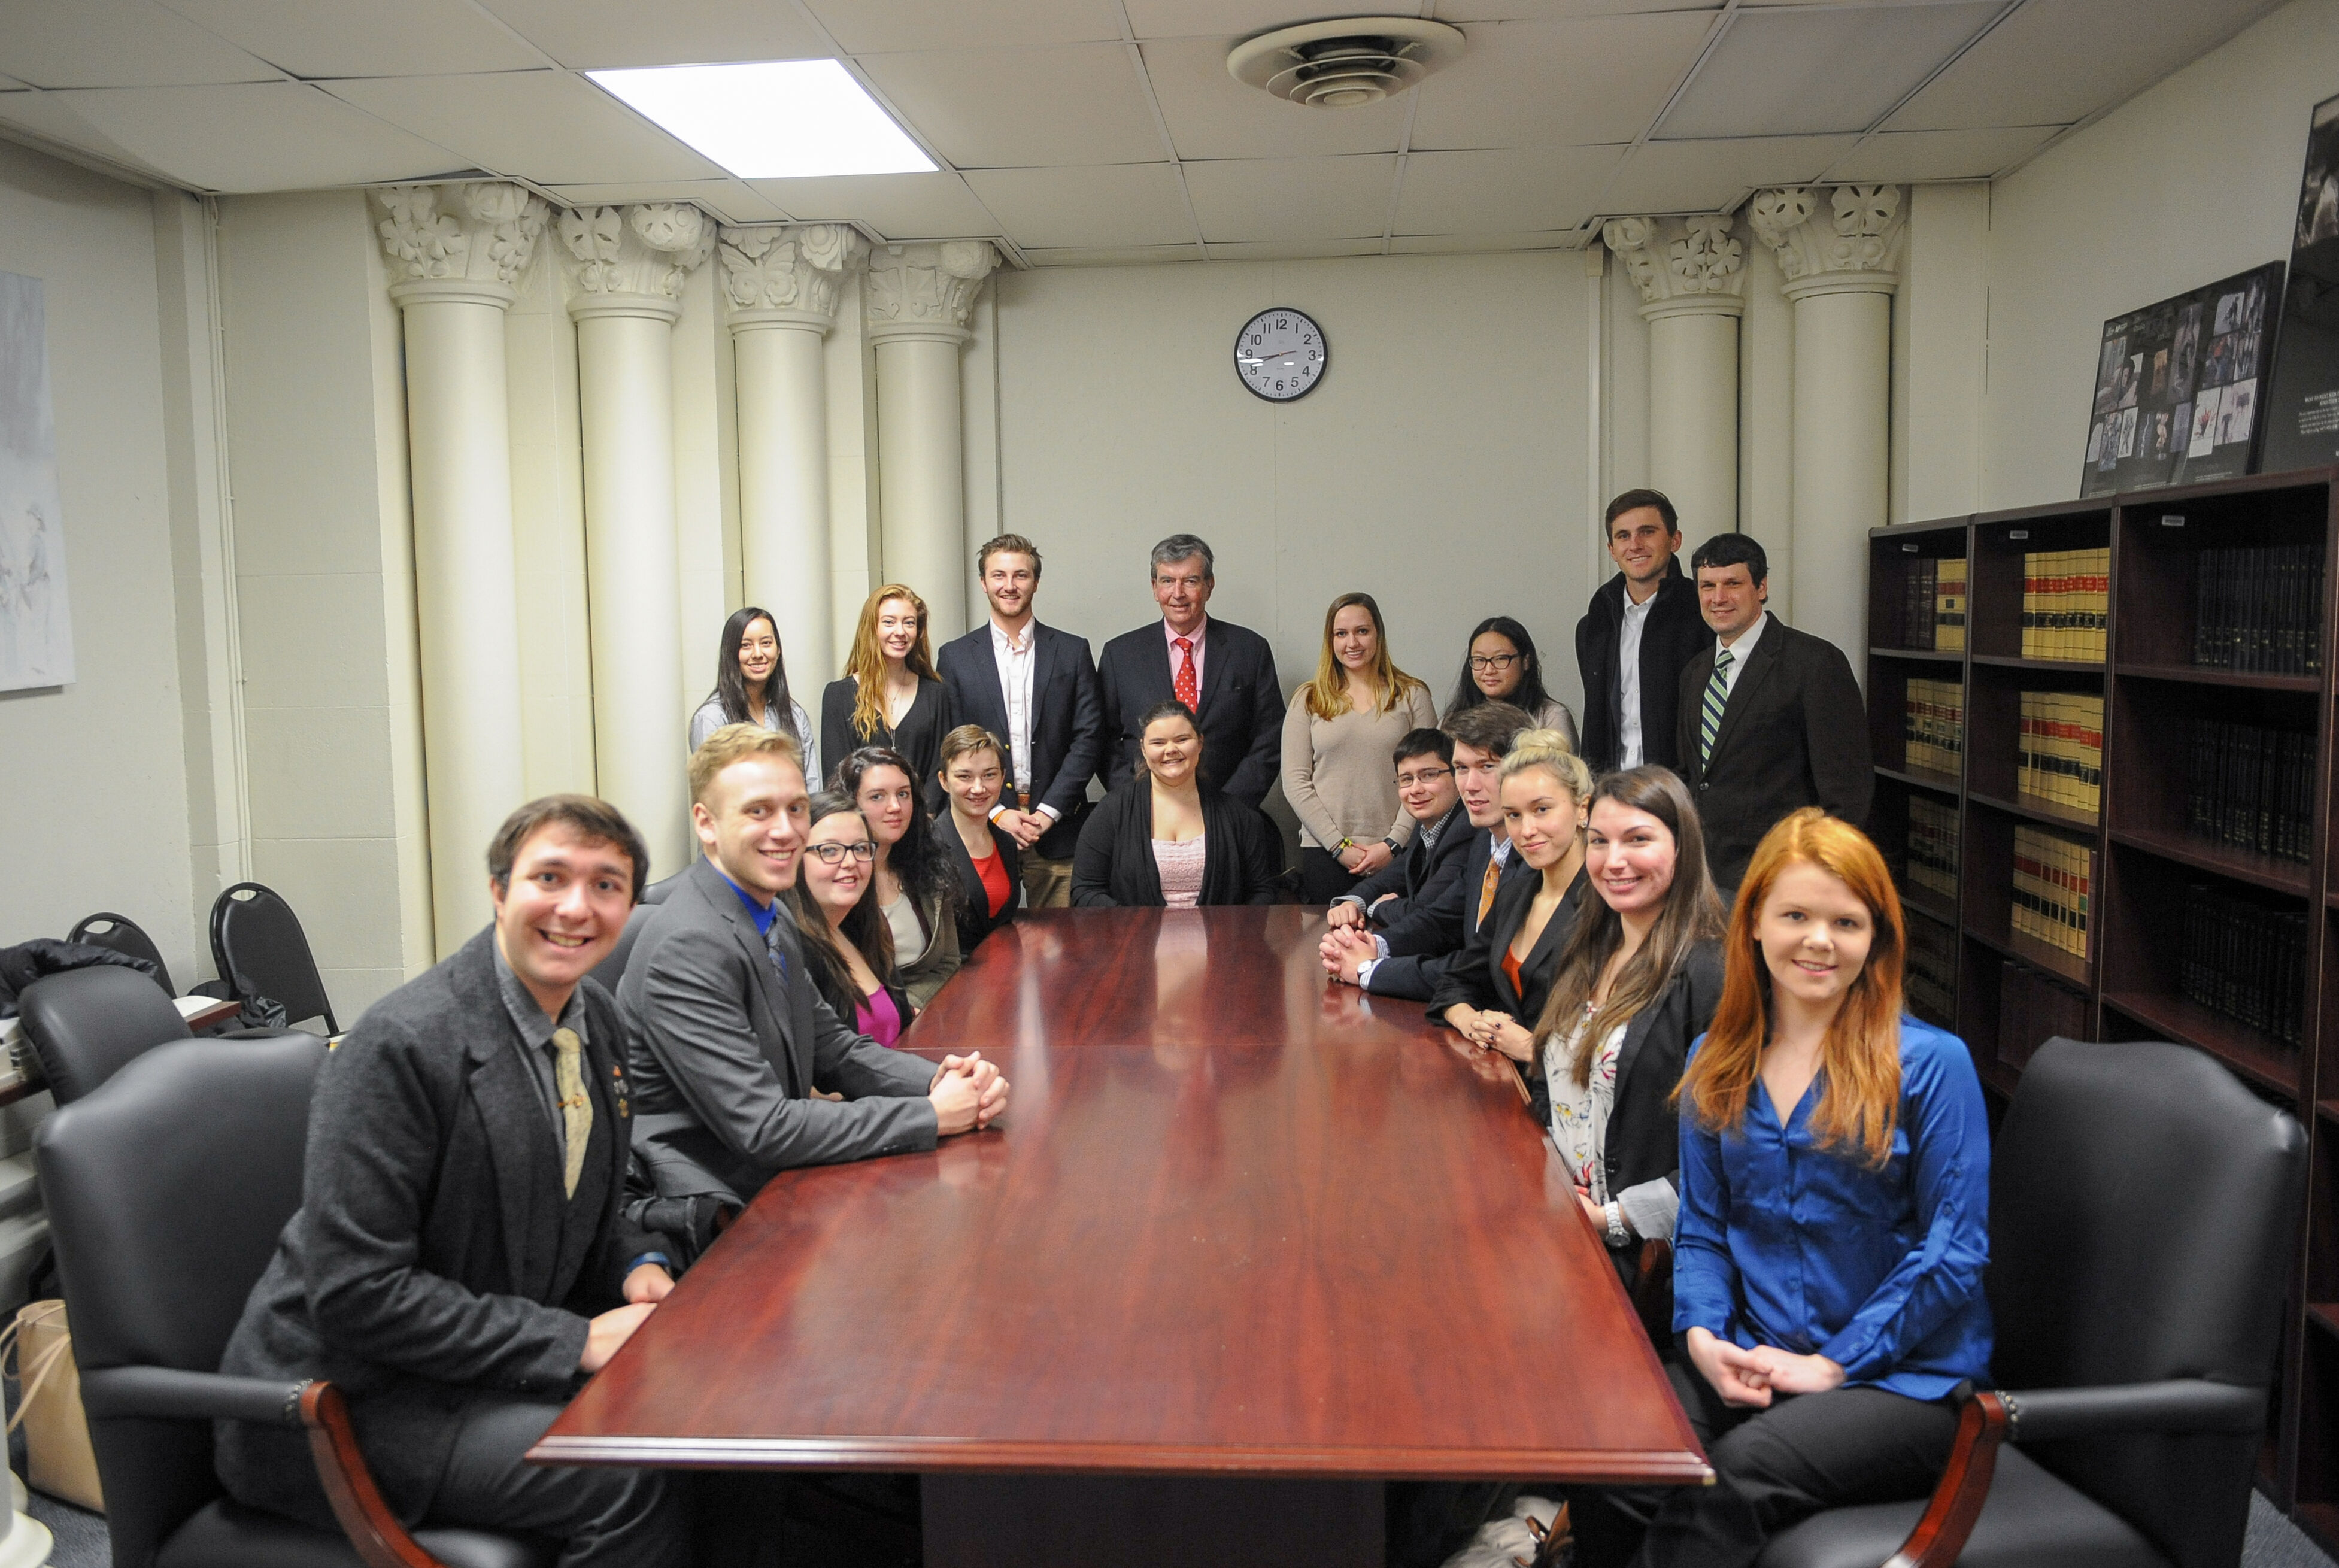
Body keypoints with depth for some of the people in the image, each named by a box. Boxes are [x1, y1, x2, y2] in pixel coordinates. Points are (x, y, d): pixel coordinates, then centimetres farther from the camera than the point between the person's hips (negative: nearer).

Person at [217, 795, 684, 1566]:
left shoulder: (599, 1023, 2)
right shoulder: (399, 1044, -22)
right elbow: (353, 1292, -24)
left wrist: (637, 1265, -6)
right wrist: (576, 1342, -24)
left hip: (500, 1354, 8)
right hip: (347, 1398, -7)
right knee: (630, 1482, -24)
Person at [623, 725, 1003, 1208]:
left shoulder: (775, 919, 9)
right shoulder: (688, 951, -21)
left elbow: (833, 1049, 14)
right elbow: (763, 1129, -23)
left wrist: (939, 1081, -5)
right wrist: (931, 1115, -18)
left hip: (781, 1178, 9)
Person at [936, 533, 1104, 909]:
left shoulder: (1073, 652, 7)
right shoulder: (956, 656, 7)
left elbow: (1089, 738, 2)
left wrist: (1049, 811, -8)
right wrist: (996, 813, -8)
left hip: (1058, 827, 0)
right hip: (983, 827, 0)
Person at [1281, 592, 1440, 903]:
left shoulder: (1413, 696, 7)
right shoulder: (1307, 701, 8)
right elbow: (1295, 783, 2)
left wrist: (1393, 844, -9)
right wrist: (1339, 845, -6)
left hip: (1395, 853, 0)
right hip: (1323, 851, 1)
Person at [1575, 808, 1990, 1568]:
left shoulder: (1930, 1063, -5)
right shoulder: (1716, 1063, 11)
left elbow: (1954, 1250, -7)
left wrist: (1834, 1364, -11)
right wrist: (1703, 1334, -5)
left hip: (1905, 1377, -3)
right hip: (1753, 1363, 4)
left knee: (1738, 1469, -33)